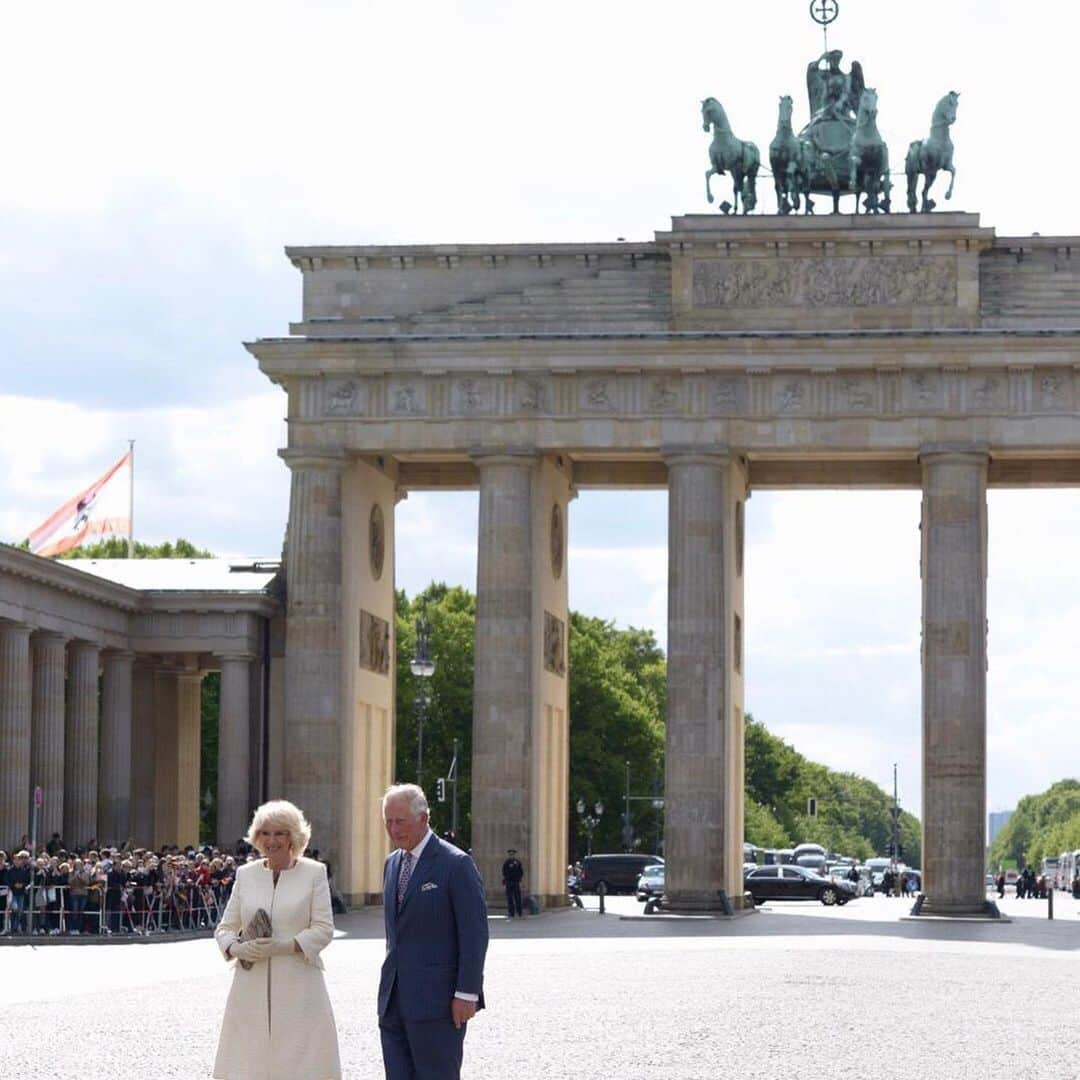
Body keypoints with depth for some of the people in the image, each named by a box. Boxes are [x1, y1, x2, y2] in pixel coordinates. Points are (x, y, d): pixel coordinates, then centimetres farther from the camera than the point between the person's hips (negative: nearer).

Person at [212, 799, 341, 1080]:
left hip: (297, 986, -2)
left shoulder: (314, 873, 3)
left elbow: (323, 928, -2)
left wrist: (283, 946, -15)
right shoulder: (246, 874, 11)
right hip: (252, 986, 3)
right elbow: (225, 927, 13)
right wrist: (236, 948, -9)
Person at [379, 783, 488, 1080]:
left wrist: (467, 994, -16)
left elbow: (475, 933, -12)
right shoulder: (392, 863, 16)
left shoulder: (456, 864, -9)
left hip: (436, 999, -7)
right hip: (394, 1000, 7)